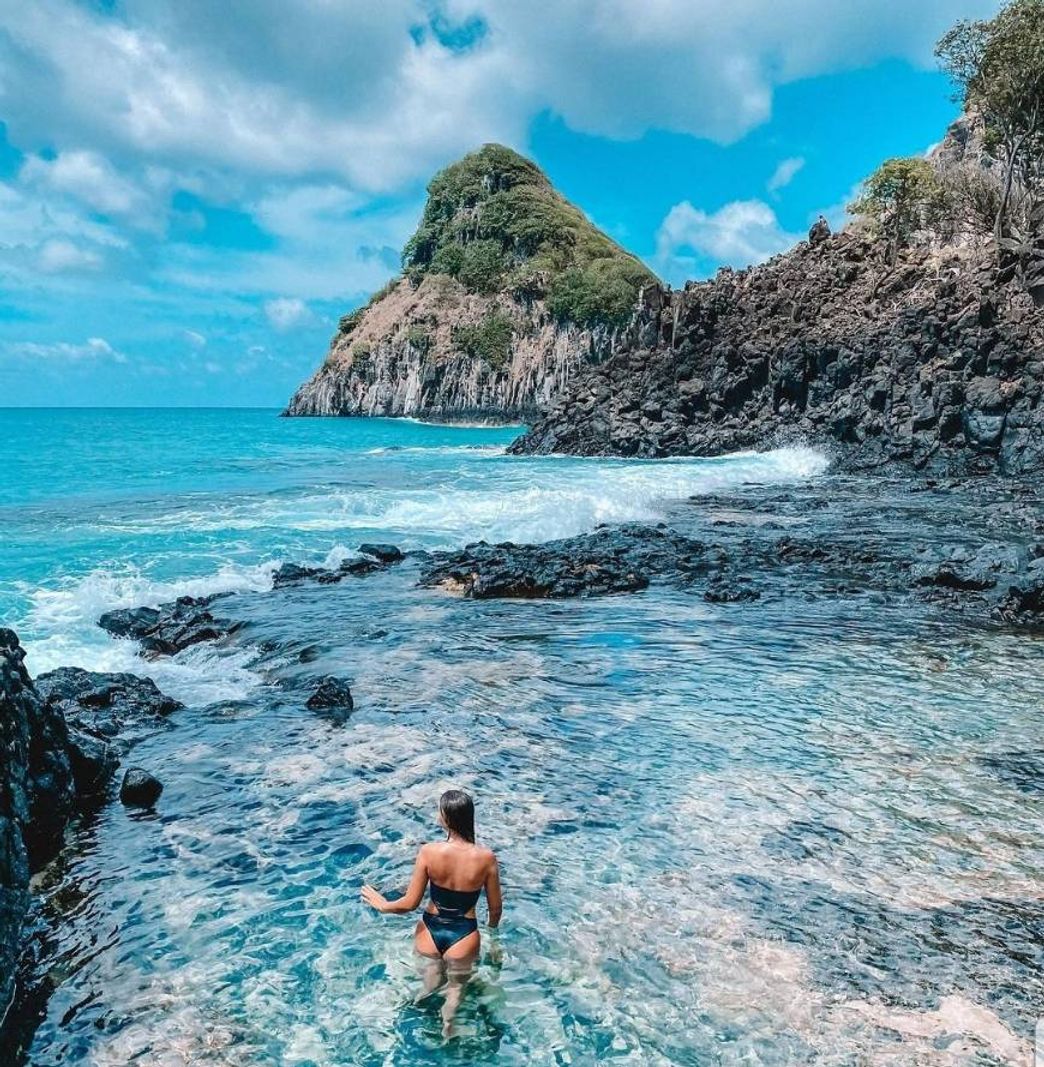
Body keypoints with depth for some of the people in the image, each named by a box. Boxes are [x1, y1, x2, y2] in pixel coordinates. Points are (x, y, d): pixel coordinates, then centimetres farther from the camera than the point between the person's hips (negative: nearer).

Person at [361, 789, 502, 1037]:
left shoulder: (429, 852, -21)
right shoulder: (486, 858, -19)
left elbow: (410, 904, -12)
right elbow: (496, 908, -6)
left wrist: (383, 905, 8)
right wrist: (492, 927, 17)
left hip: (430, 933, 0)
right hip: (463, 938, 0)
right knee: (456, 984, 34)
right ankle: (447, 1026, 46)